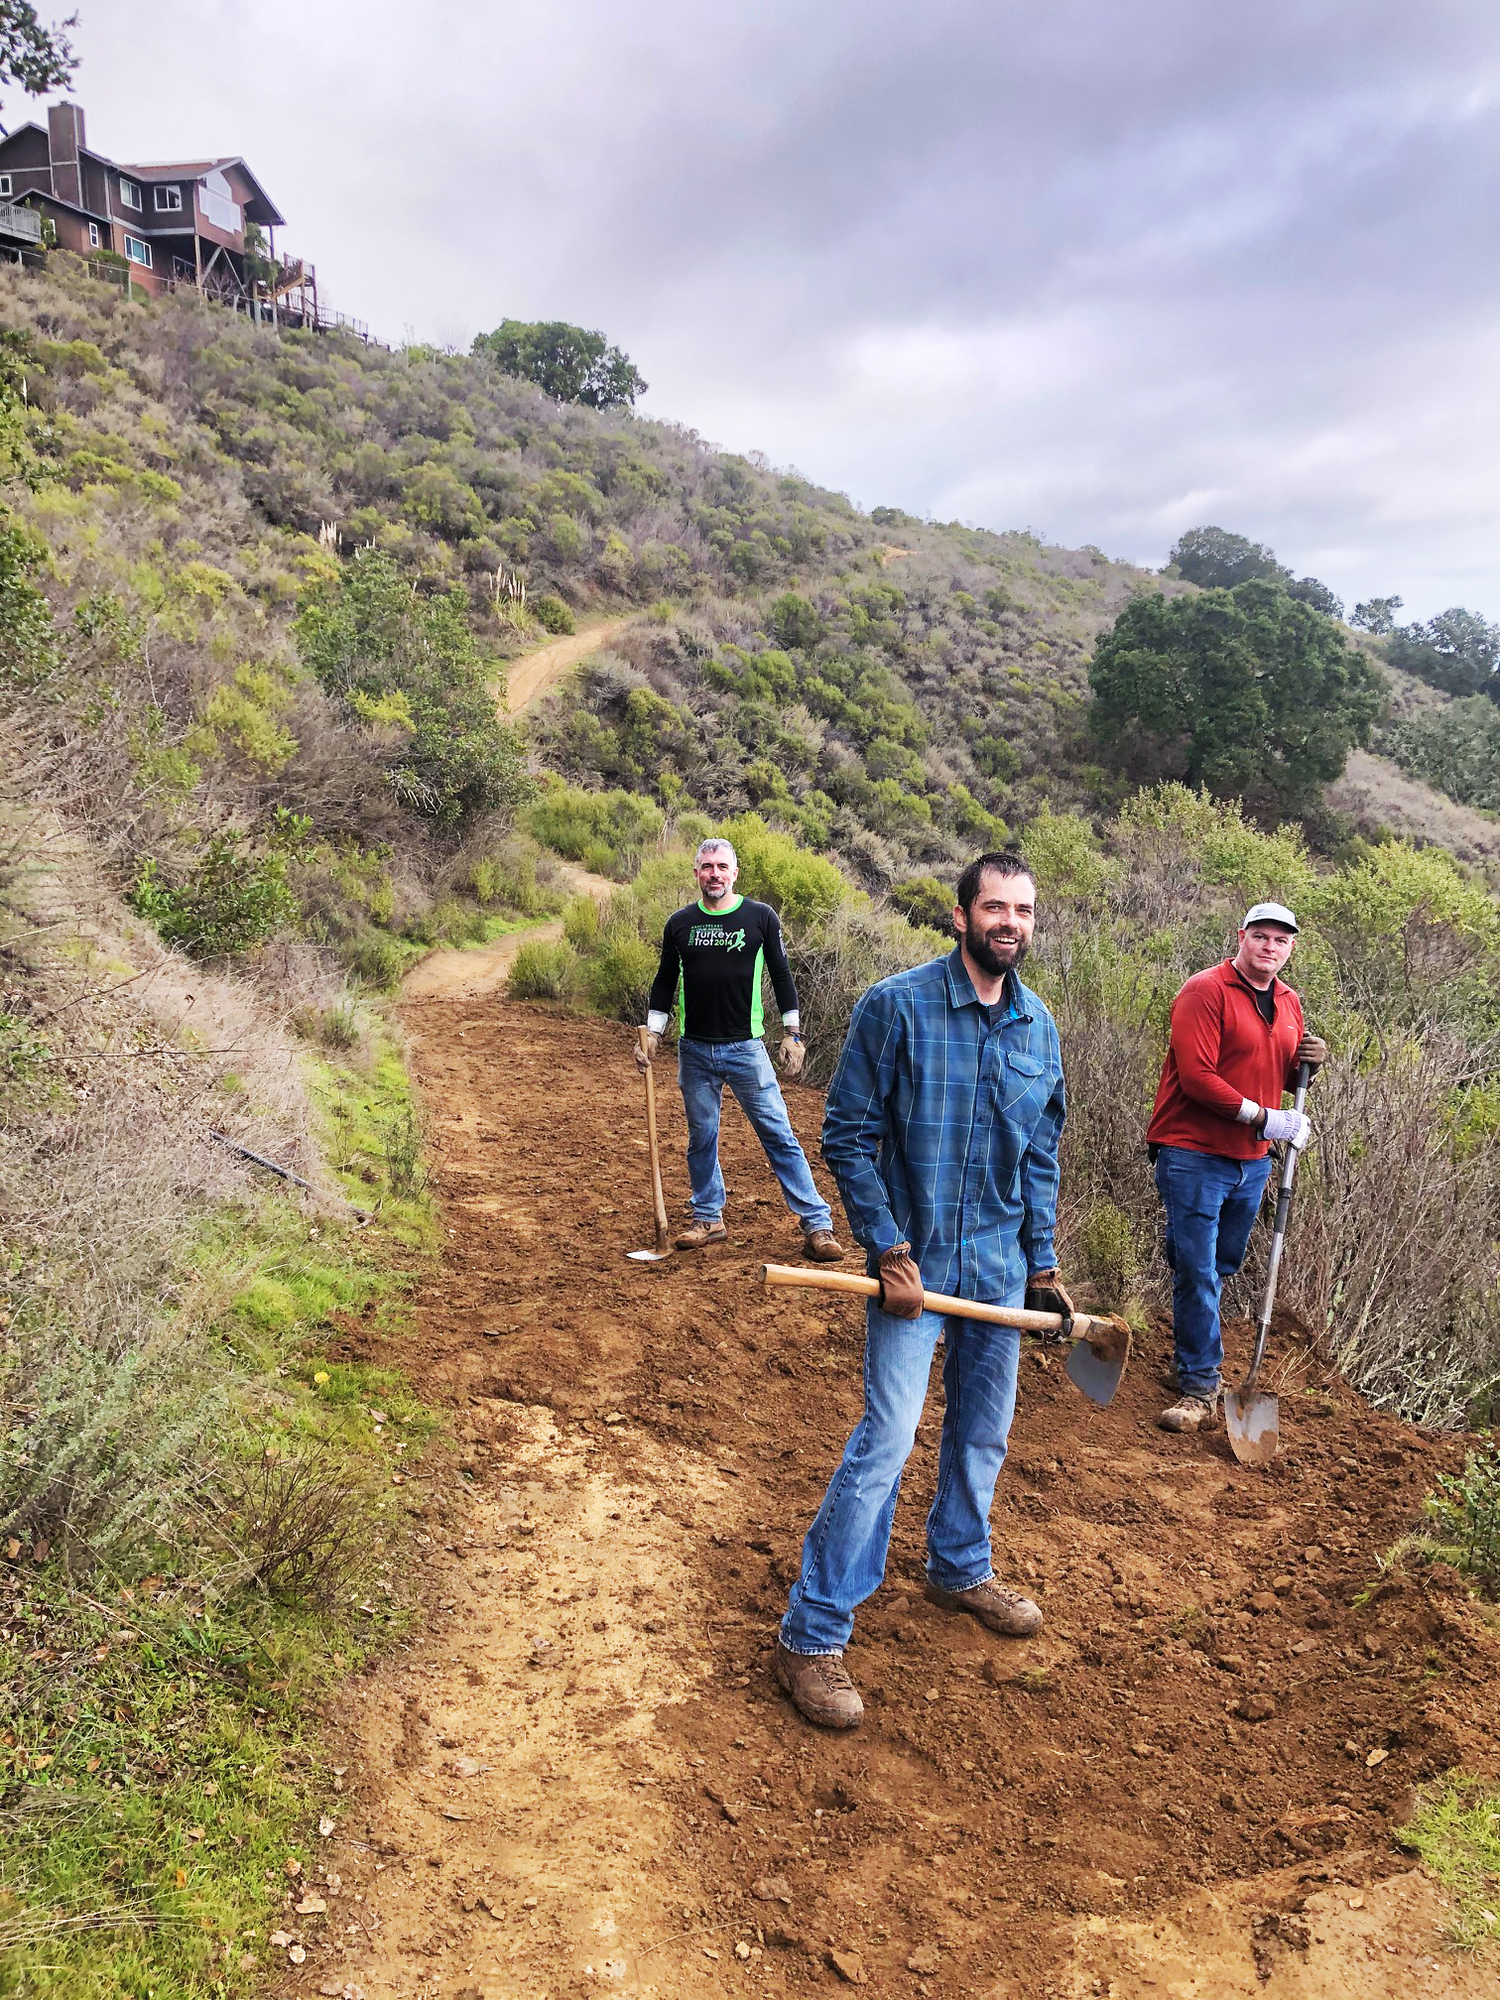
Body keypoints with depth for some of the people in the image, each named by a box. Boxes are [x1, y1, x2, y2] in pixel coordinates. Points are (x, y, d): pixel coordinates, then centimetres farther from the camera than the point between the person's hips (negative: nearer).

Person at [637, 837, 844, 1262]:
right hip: (694, 1049, 3)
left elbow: (781, 976, 5)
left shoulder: (761, 917, 0)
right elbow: (665, 983, 14)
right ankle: (708, 1218, 25)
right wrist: (651, 1034, 7)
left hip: (745, 1047, -2)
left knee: (778, 1134, -3)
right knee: (701, 1137, 10)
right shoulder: (680, 923, 6)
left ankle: (817, 1223, 1)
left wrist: (792, 1034, 2)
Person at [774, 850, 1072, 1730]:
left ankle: (960, 1567, 43)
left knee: (984, 1432, 18)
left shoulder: (1037, 1024, 3)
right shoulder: (896, 1007, -14)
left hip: (1000, 1265, 6)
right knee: (886, 1441, -8)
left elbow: (1042, 1153, 12)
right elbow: (847, 1137, -12)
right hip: (916, 1260, -5)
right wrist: (892, 1252, -16)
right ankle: (812, 1634, 5)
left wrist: (1042, 1263, 12)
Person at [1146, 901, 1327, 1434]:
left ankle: (1193, 1351, 36)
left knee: (1219, 1269, 18)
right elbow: (1197, 1076, -20)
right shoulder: (1205, 991, -12)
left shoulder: (1288, 1001, 12)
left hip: (1252, 1160, 7)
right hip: (1194, 1155, -7)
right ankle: (1200, 1386, 5)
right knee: (1197, 1272, -4)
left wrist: (1308, 1062, 0)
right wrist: (1264, 1118, -19)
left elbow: (1287, 1078, 23)